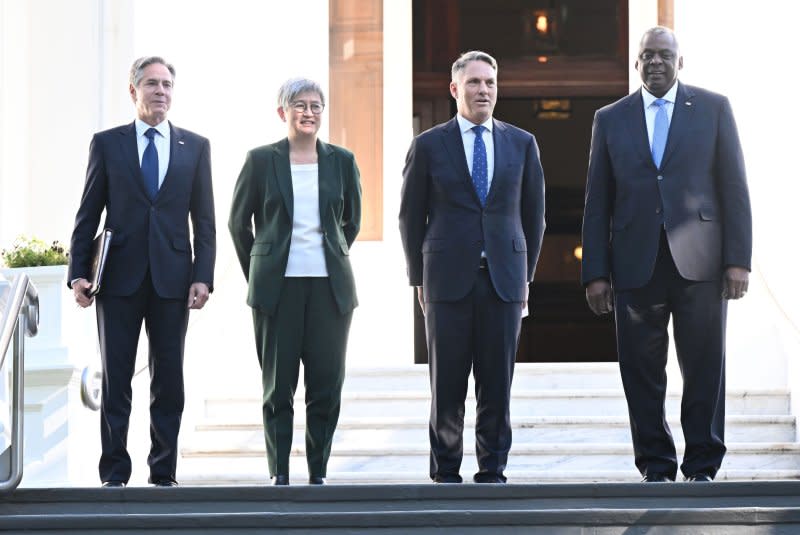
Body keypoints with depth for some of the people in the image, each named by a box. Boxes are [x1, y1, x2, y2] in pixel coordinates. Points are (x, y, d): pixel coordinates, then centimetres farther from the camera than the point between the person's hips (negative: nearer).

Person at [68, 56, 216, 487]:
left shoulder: (195, 147, 9)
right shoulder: (107, 144, 6)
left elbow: (204, 220, 7)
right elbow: (88, 215, 5)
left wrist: (203, 276, -3)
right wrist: (79, 273, -3)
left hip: (172, 278, 1)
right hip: (119, 277, -1)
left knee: (168, 381, 4)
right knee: (115, 381, 2)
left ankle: (163, 472, 12)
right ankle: (114, 474, 8)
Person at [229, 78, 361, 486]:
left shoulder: (341, 161, 7)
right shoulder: (261, 160, 2)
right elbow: (238, 222, 10)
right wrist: (259, 274, 11)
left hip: (329, 285, 2)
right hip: (278, 285, -2)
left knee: (327, 384, 1)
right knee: (278, 385, 1)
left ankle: (318, 472, 10)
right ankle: (279, 473, 8)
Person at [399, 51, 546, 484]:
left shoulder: (522, 144, 10)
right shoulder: (428, 146, 3)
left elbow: (533, 214, 15)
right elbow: (411, 217, 6)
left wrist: (525, 274, 10)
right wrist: (419, 280, 4)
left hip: (504, 281, 2)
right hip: (448, 281, -2)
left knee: (497, 384, 2)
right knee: (447, 385, 1)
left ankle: (492, 472, 11)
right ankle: (446, 472, 12)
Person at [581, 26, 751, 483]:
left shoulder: (713, 109, 8)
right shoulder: (611, 119, 12)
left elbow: (734, 187, 4)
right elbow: (598, 202, 10)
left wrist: (738, 259, -4)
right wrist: (596, 273, 2)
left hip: (699, 260, -1)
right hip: (636, 265, 1)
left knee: (705, 368, 0)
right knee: (642, 372, 1)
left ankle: (702, 467, 10)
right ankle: (657, 469, 11)